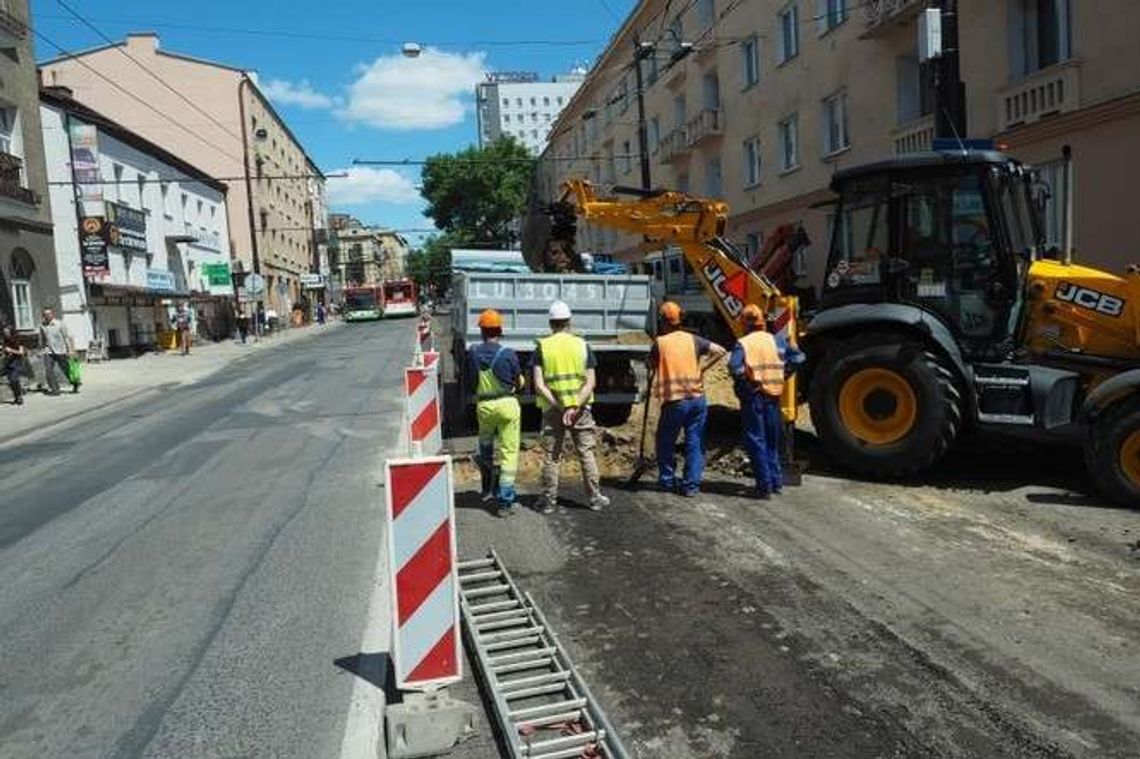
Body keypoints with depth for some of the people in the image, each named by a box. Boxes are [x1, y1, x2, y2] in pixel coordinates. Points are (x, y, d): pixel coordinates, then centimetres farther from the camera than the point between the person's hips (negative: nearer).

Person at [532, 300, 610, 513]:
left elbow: (539, 385, -10)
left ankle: (549, 501, 12)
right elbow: (591, 382, -6)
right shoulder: (582, 345, 2)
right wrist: (575, 407, -13)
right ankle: (595, 497, 14)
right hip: (580, 408, 1)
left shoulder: (542, 347, -2)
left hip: (552, 409, -1)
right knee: (586, 453, 10)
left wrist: (559, 407, -11)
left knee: (551, 456, 7)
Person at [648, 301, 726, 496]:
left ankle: (667, 481, 21)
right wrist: (703, 368, 5)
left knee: (665, 442, 15)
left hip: (674, 400, -3)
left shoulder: (660, 342, -3)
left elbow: (652, 364, 12)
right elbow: (720, 351, -2)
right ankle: (691, 485, 7)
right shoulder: (693, 339, 4)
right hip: (697, 398, 3)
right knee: (695, 443, 8)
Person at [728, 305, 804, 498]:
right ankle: (776, 481, 25)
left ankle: (765, 486, 3)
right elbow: (798, 357, 5)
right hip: (773, 397, 5)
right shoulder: (776, 341, 5)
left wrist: (744, 381, -11)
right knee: (772, 441, 18)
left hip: (752, 397, -4)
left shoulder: (742, 343, -9)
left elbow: (734, 366, -25)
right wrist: (783, 373, 8)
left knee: (756, 442, 3)